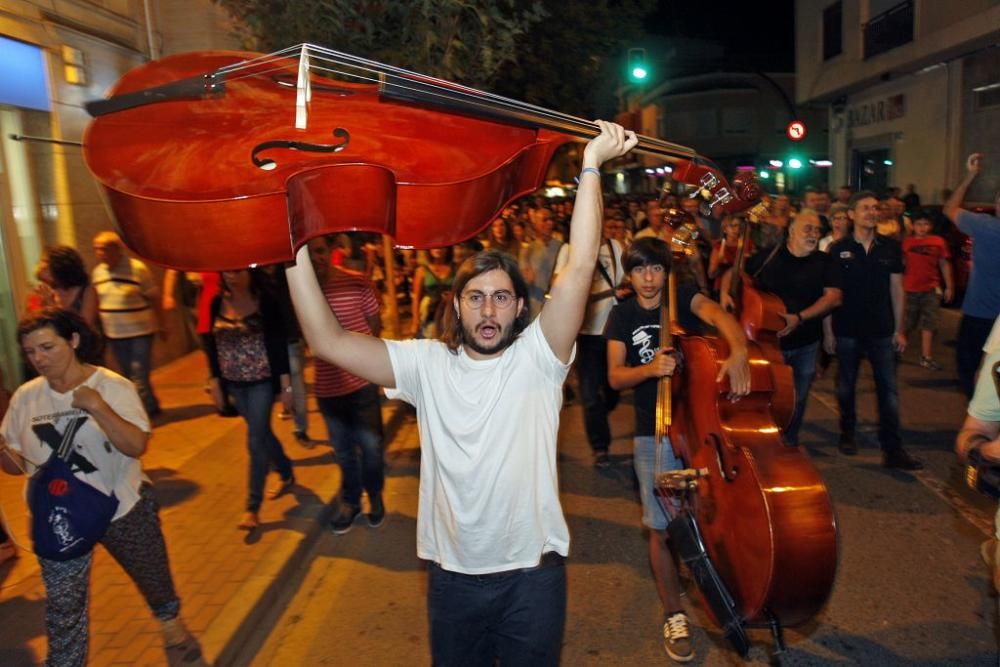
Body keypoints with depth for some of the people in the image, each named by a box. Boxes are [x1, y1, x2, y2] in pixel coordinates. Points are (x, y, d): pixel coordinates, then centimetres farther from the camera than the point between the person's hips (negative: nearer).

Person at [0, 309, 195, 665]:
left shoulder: (112, 387, -14)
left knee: (151, 577, 19)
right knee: (62, 609, 4)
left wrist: (97, 407, -33)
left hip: (123, 509, -2)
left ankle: (170, 621, 49)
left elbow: (137, 446, -24)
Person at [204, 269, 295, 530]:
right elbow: (212, 345, 6)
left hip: (262, 381, -4)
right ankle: (287, 475, 41)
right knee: (262, 433, 18)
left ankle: (253, 507, 7)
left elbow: (279, 344, -11)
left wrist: (286, 384, -12)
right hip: (234, 383, 4)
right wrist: (215, 383, 5)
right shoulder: (217, 303, -1)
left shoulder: (265, 301, -12)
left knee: (256, 440, -3)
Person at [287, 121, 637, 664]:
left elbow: (580, 265, -22)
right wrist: (298, 249, -20)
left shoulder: (538, 358, -10)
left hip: (531, 573, -2)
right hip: (451, 574, 2)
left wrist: (592, 162, -24)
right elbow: (328, 341, -13)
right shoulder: (427, 364, -5)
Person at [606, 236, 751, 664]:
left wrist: (738, 352, -44)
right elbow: (615, 376, -6)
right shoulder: (623, 316, 2)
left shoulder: (685, 299, -1)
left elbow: (718, 315, -23)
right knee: (662, 528, 4)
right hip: (655, 434, 0)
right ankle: (674, 615, 23)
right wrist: (650, 368, -26)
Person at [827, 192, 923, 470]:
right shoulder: (838, 249, -3)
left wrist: (899, 329, 3)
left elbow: (896, 289, 6)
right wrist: (828, 331, -3)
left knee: (888, 389, -1)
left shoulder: (891, 247, 2)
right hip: (847, 331, -1)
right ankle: (847, 434, 30)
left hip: (881, 330, 1)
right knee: (846, 386, 11)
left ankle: (893, 450, 3)